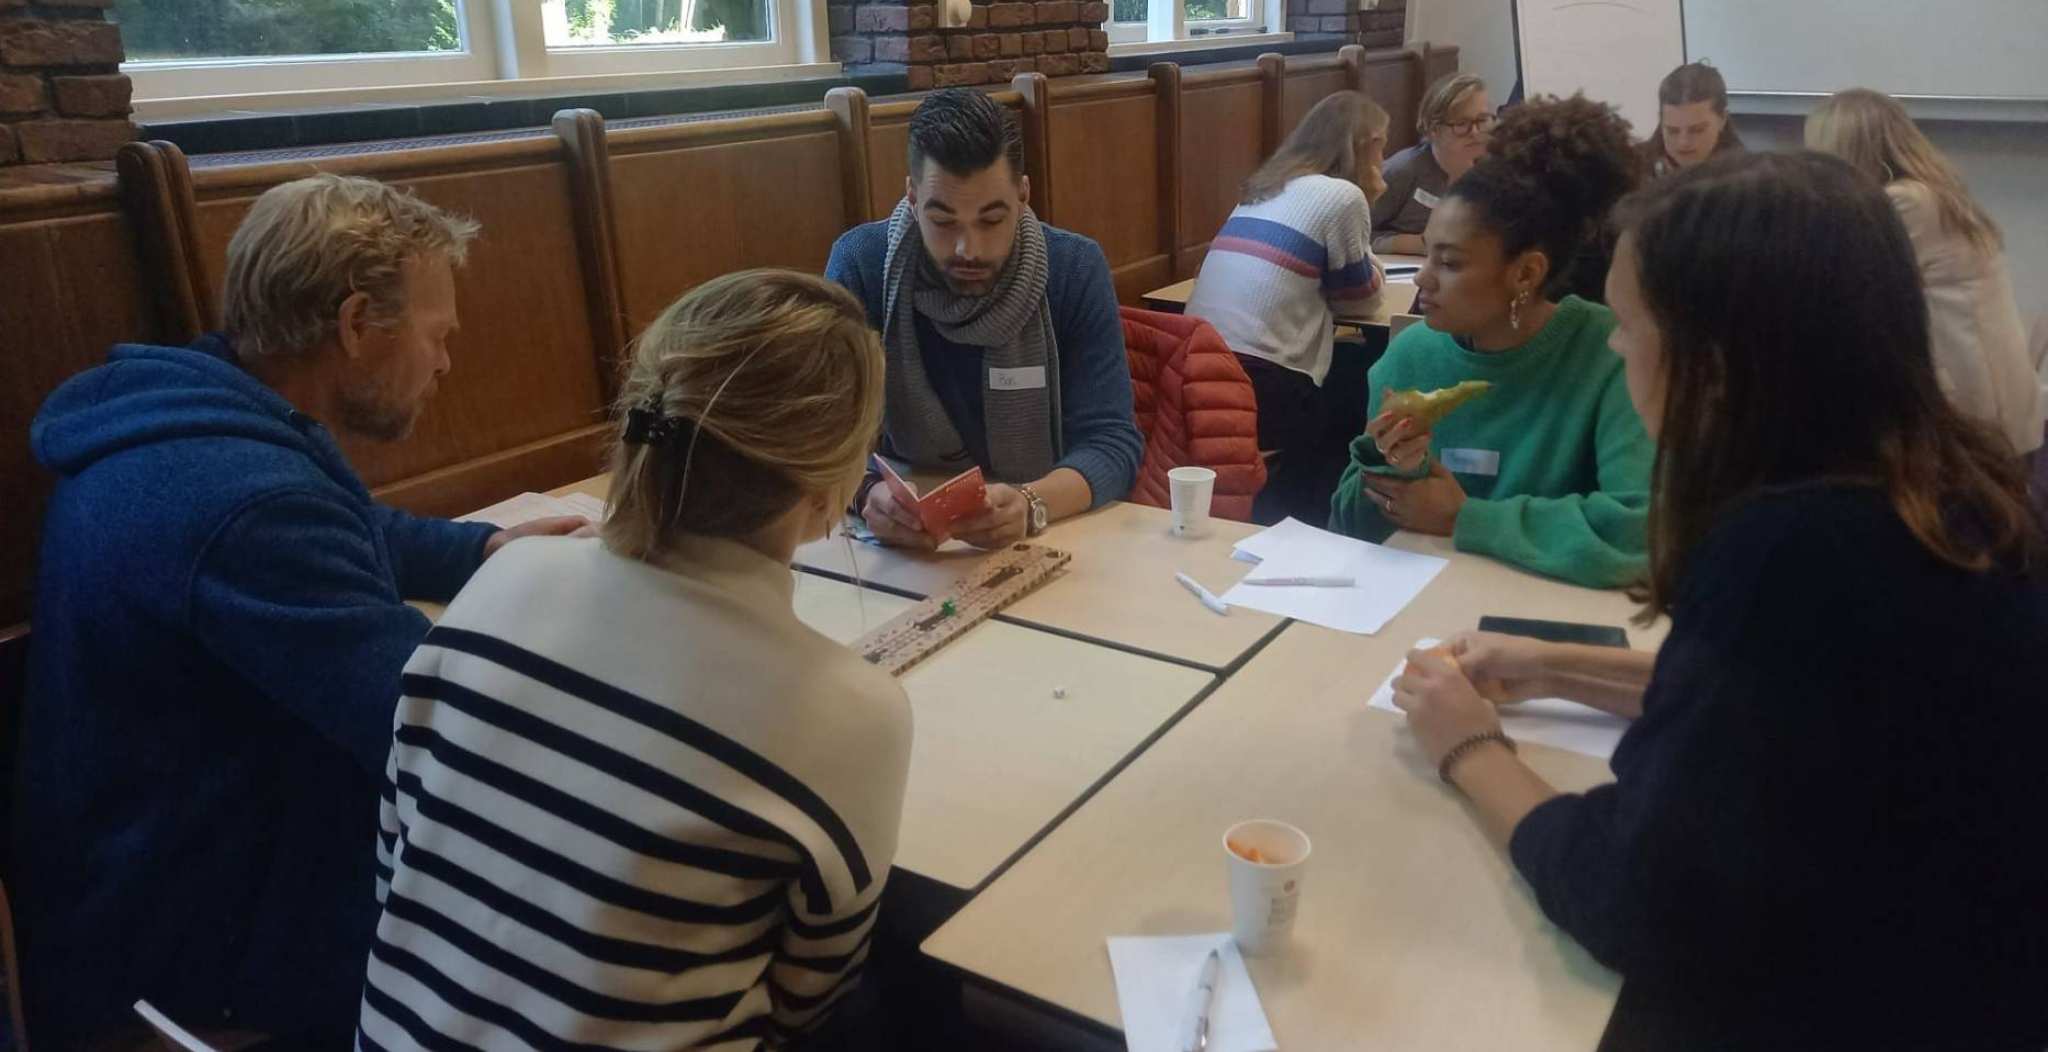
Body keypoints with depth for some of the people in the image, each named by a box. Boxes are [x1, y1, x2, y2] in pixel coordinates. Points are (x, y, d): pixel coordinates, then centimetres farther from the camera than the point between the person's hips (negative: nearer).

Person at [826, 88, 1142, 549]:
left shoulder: (1077, 269, -8)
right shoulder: (858, 264, -8)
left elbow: (1113, 442, -12)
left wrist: (1032, 505, -33)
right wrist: (866, 492, -34)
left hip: (1051, 530, 1)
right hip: (908, 538, 0)